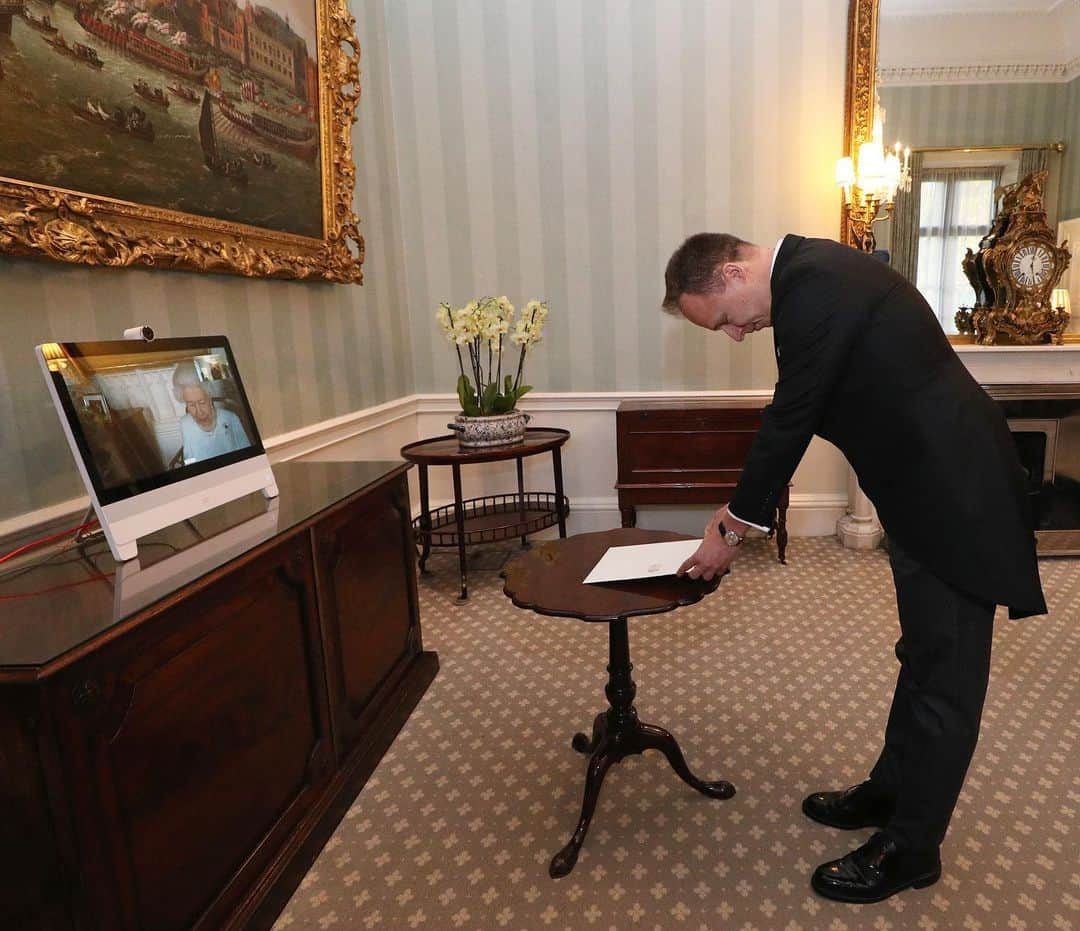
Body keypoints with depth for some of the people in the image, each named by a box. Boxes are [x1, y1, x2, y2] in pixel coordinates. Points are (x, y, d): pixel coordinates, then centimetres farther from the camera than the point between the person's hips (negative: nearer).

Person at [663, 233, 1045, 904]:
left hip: (952, 497, -10)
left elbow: (790, 418, -19)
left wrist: (737, 527, -7)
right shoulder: (813, 271, 9)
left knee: (943, 678, 4)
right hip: (935, 487, 10)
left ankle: (912, 849, 22)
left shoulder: (812, 285, -22)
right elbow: (797, 414, 13)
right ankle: (890, 792, 39)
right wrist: (744, 509, 13)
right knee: (923, 658, 21)